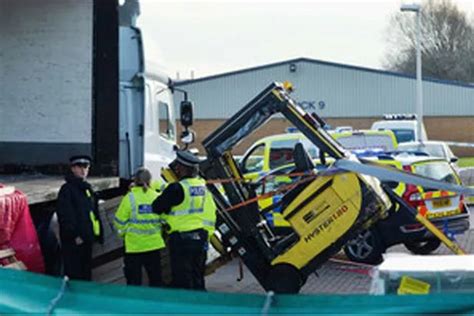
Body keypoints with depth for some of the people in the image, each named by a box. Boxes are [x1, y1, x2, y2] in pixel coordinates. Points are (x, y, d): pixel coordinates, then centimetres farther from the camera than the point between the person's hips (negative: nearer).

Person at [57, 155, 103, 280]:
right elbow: (65, 216, -17)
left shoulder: (88, 189, 17)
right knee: (73, 275, -7)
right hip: (73, 241, -8)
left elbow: (94, 214, 21)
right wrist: (74, 235, -21)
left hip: (87, 238, 8)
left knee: (86, 273, 14)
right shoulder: (67, 189, -9)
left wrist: (99, 234, 15)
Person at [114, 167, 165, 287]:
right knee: (156, 278, 14)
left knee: (134, 281, 4)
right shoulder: (157, 197, -2)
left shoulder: (130, 198, -11)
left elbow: (120, 222, -5)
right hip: (154, 244, 3)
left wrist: (123, 233, 14)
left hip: (134, 244, -3)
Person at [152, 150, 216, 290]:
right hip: (201, 238, 8)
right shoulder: (203, 186, 7)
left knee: (182, 280, -1)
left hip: (182, 239, -8)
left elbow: (157, 208, -13)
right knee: (197, 278, 17)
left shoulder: (177, 188, -17)